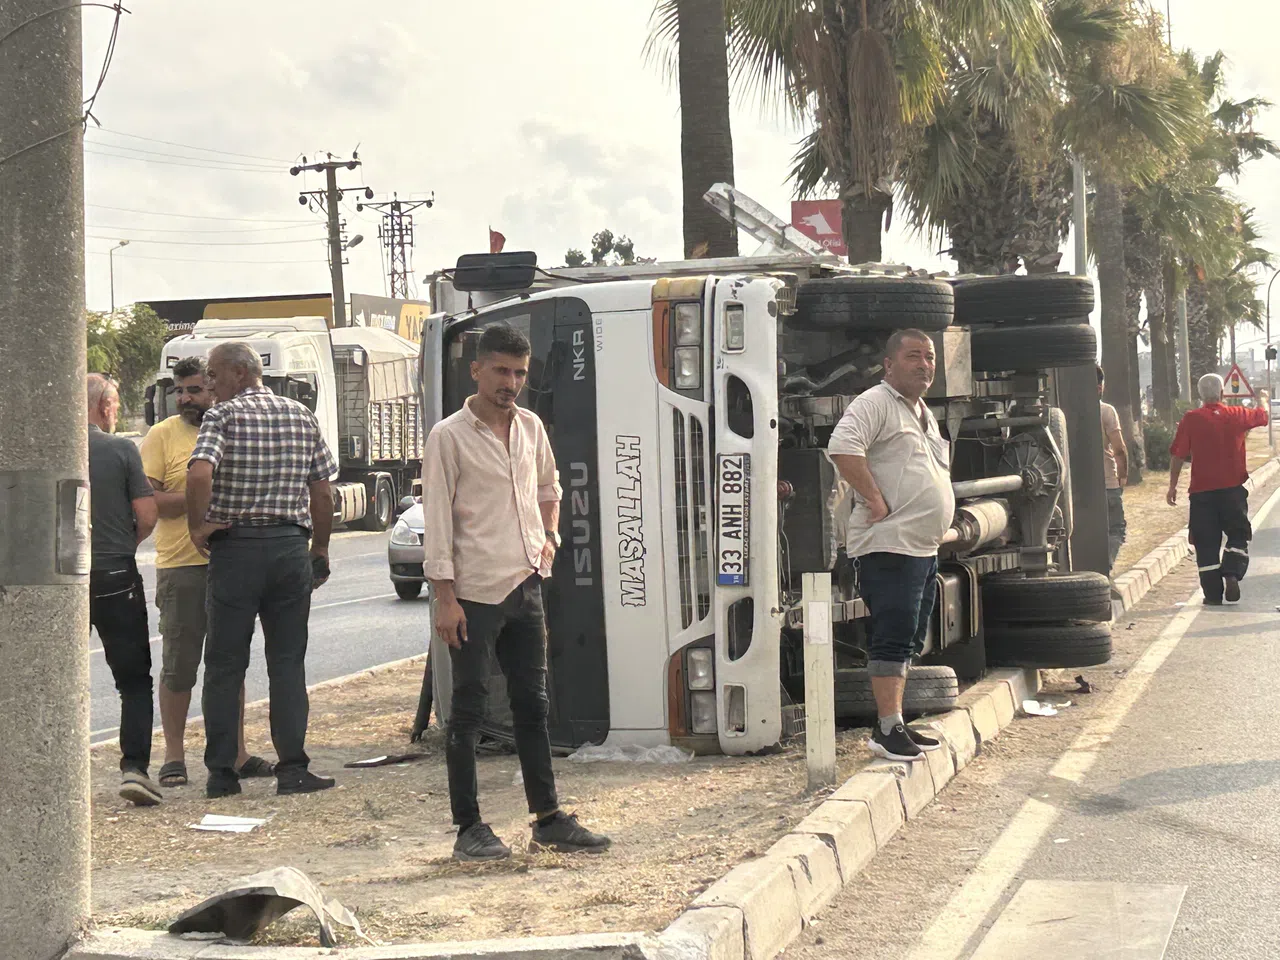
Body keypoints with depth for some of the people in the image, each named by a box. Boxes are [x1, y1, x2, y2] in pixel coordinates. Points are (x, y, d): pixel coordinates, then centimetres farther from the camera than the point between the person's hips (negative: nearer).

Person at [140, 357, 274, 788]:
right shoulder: (162, 436, -1)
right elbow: (147, 501, -10)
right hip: (181, 565, -4)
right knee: (179, 666, 0)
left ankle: (236, 753, 19)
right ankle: (173, 757, 11)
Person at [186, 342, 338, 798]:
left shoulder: (223, 416, -6)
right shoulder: (302, 416, 8)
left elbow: (199, 474, -23)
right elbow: (322, 492, 8)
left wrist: (197, 526, -9)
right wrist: (320, 549, 16)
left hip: (235, 549, -3)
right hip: (291, 546, 3)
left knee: (224, 666, 6)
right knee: (288, 663, 8)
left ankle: (221, 773, 8)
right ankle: (292, 769, 4)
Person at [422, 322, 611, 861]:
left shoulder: (531, 428, 10)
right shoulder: (449, 437, -8)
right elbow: (437, 520, -10)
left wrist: (548, 537, 17)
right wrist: (445, 599, -14)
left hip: (525, 586, 6)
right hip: (475, 593, -6)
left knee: (533, 704, 11)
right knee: (469, 709, -1)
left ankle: (548, 819, 18)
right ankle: (469, 828, 5)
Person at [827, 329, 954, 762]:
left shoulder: (924, 414, 21)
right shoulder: (875, 403, -10)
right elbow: (842, 448, -27)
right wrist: (876, 501, -24)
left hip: (923, 546, 10)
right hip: (889, 546, -10)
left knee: (908, 641, 12)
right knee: (893, 638, -10)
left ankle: (895, 724, 19)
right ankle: (887, 730, -8)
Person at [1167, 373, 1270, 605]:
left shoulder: (1190, 419, -6)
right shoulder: (1237, 415, 0)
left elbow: (1178, 455, -6)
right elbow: (1263, 414, 22)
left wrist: (1173, 486, 4)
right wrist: (1263, 399, 45)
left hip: (1202, 491, -1)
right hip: (1233, 489, 1)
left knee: (1206, 544, 5)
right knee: (1238, 536, 13)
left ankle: (1213, 594, 5)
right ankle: (1232, 575, -10)